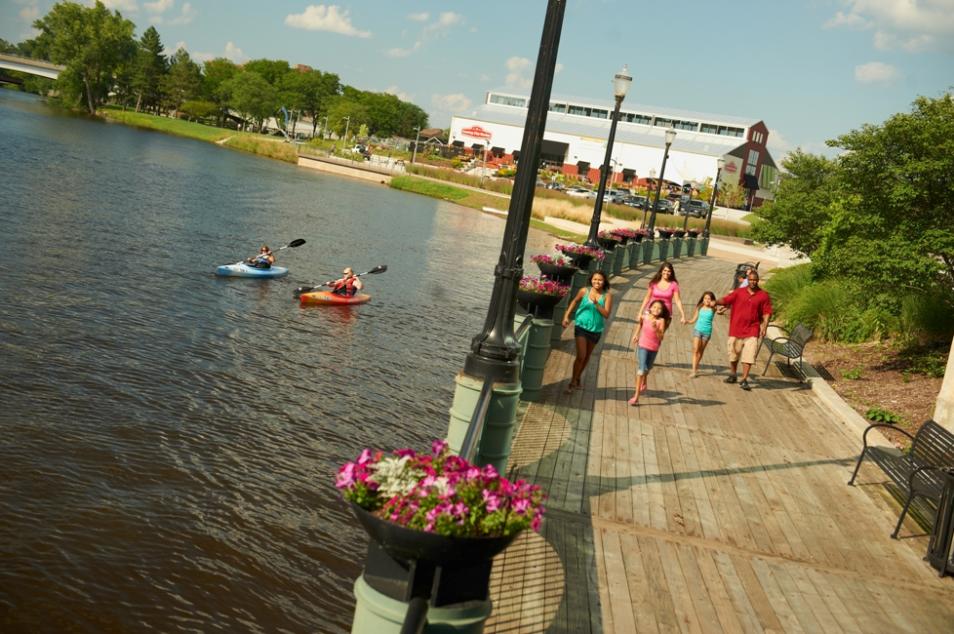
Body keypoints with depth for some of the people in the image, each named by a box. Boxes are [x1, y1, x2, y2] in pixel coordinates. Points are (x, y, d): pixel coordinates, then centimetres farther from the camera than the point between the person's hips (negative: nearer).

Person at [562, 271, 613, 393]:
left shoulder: (607, 296, -9)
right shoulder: (584, 291, -8)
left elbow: (606, 314, -14)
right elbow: (575, 301, 9)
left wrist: (596, 303, -26)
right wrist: (566, 316, 5)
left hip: (596, 329, 2)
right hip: (581, 326, -2)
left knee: (587, 356, 17)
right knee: (581, 355, -12)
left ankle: (577, 378, 38)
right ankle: (573, 381, 3)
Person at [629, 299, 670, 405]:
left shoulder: (661, 321, -14)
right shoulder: (645, 317, -7)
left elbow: (661, 337, -21)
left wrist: (655, 328, -35)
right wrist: (636, 334, 17)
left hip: (654, 348, 0)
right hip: (643, 346, 0)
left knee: (647, 368, 21)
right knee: (641, 369, -11)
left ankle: (643, 384, 52)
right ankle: (636, 396, -12)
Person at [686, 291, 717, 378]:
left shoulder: (712, 309, -1)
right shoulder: (699, 308, 4)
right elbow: (694, 319, 5)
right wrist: (687, 321, -9)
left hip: (707, 331, 0)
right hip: (698, 330, 0)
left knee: (701, 351, 11)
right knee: (695, 350, -10)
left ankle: (696, 367, 28)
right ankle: (694, 370, -13)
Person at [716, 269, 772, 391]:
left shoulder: (764, 296, 2)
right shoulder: (739, 292, 4)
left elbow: (766, 313, 2)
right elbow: (725, 300, -3)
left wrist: (764, 328, -8)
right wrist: (716, 302, -23)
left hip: (752, 331, -2)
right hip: (736, 330, 2)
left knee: (749, 356, -9)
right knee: (733, 354, 12)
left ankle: (744, 380, -3)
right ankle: (733, 375, 31)